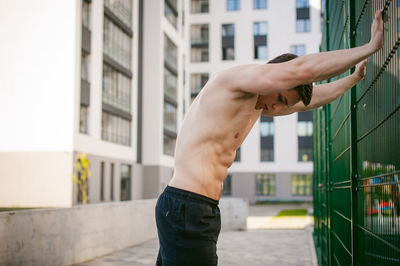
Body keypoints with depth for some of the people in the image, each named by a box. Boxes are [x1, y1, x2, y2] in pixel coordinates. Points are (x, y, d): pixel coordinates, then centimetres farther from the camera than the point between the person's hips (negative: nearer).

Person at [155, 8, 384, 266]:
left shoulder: (255, 104, 20)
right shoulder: (236, 77, -9)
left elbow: (309, 100, 33)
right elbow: (304, 69, -18)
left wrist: (356, 76, 38)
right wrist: (371, 46, -10)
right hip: (187, 209, -10)